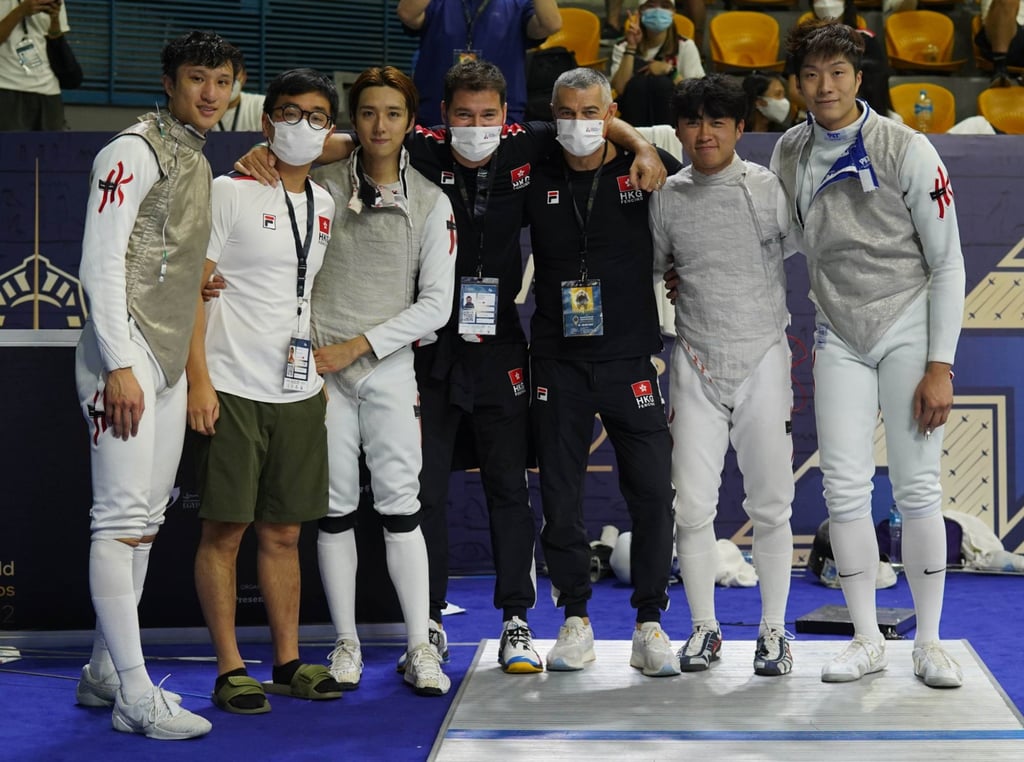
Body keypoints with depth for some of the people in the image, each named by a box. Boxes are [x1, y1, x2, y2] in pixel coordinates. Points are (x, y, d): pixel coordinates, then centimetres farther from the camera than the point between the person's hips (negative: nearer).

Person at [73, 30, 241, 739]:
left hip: (171, 361, 9)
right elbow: (101, 262, -14)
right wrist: (120, 366, -19)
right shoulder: (134, 150, -7)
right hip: (126, 354, -9)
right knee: (123, 517, -9)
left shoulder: (197, 163, 19)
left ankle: (105, 673, 20)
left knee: (146, 519, 11)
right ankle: (135, 695, -8)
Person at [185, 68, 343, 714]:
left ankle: (288, 662, 18)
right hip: (233, 389, -6)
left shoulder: (324, 205, 14)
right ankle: (230, 669, 5)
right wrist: (198, 379, -15)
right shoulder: (229, 193, -5)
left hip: (299, 391, 6)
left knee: (284, 531, 10)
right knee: (225, 529, -1)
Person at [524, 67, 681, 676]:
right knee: (560, 497, 4)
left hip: (630, 358, -1)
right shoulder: (535, 180, 4)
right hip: (558, 363, 1)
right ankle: (576, 620, 17)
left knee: (653, 494, -4)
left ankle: (650, 624, 8)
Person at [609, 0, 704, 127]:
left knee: (661, 80, -29)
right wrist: (631, 47, -21)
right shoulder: (623, 48, -2)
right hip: (635, 115, 1)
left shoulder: (685, 46, -2)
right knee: (640, 75, -27)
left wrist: (670, 70, -23)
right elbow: (620, 89, -18)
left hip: (673, 115, 0)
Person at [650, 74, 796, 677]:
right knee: (692, 507, 1)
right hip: (697, 365, 2)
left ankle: (774, 631, 16)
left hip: (764, 359, -2)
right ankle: (704, 629, 15)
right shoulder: (668, 198, 4)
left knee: (771, 507, 3)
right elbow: (647, 271, 16)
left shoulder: (770, 188, -3)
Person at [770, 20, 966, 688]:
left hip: (909, 328, -3)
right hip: (839, 337, 3)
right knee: (845, 490, -1)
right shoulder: (790, 153, 1)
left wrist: (940, 365, -12)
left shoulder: (906, 150, -11)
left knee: (918, 489, -3)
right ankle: (868, 640, 12)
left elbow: (948, 264, -9)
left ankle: (929, 643, 10)